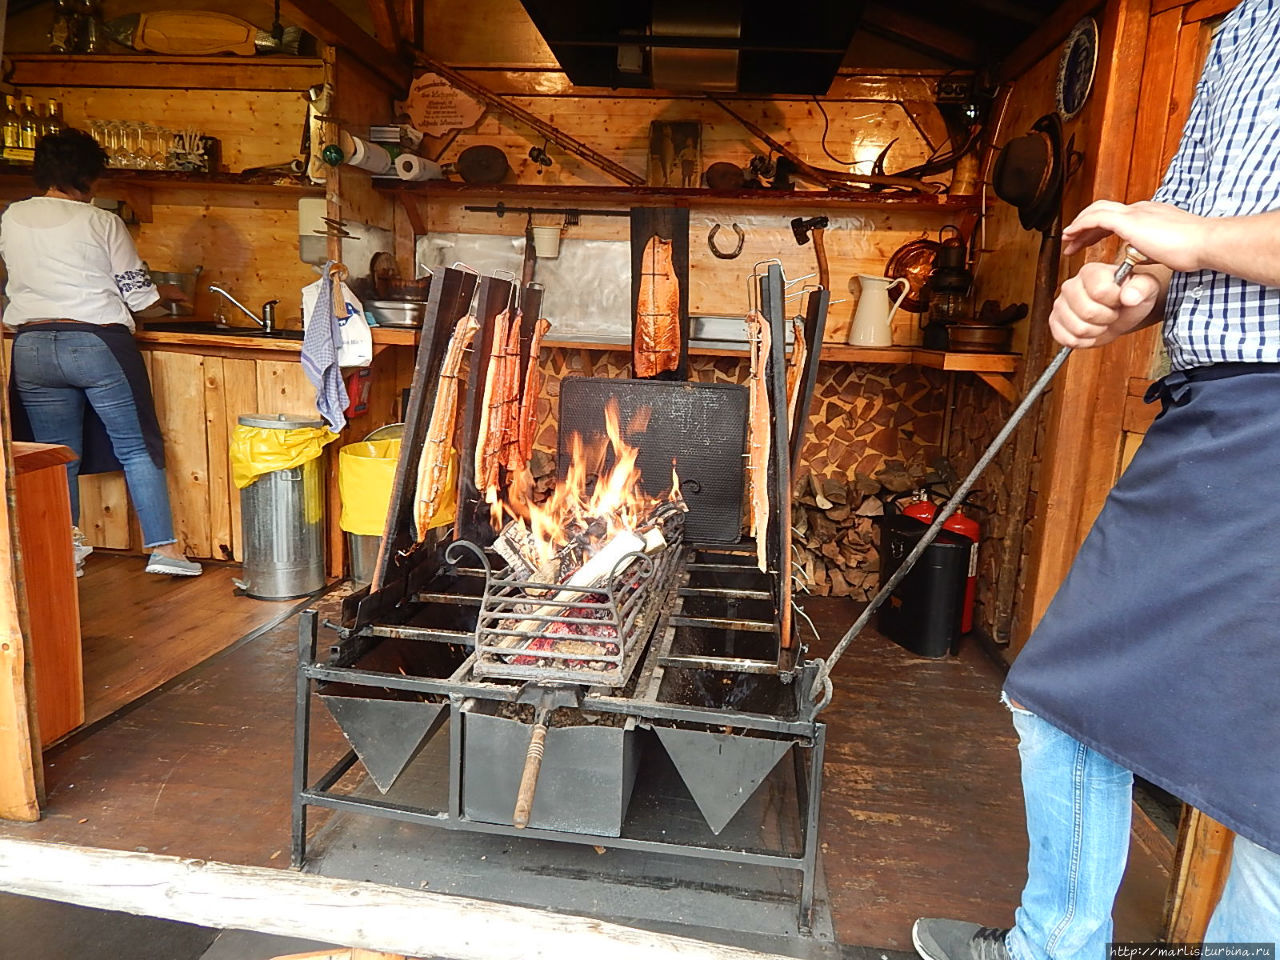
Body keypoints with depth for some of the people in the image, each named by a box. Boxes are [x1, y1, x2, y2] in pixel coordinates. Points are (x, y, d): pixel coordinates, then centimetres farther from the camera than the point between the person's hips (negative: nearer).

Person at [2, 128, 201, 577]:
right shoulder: (102, 223, -5)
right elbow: (139, 295, -3)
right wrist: (165, 299, 19)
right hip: (97, 344, -4)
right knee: (137, 448, 3)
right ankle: (164, 548, 1)